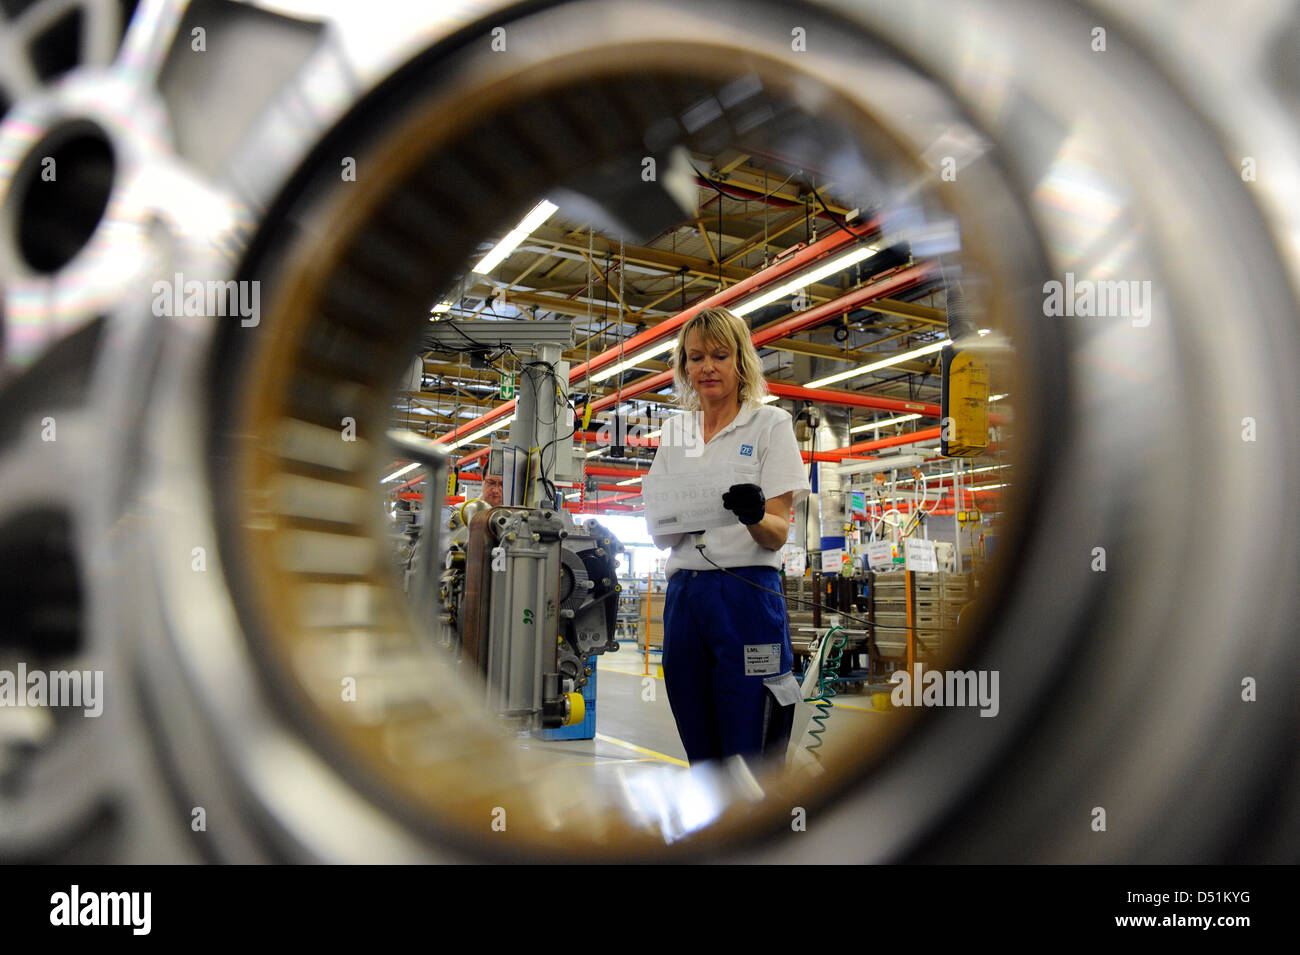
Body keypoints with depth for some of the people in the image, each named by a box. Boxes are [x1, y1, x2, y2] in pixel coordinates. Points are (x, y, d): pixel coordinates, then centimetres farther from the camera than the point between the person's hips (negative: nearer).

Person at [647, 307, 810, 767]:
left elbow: (778, 534, -5)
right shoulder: (674, 430, 13)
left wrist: (754, 517, -28)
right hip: (683, 597, 4)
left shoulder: (771, 423, 1)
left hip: (747, 595, -4)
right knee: (701, 755, 12)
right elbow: (658, 535, 11)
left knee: (749, 755, -3)